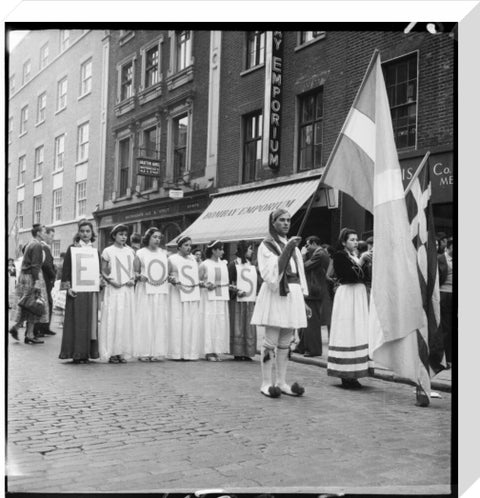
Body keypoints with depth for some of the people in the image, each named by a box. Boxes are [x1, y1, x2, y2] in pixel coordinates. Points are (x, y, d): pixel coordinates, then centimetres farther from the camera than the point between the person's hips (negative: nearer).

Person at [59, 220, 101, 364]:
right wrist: (68, 287, -12)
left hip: (91, 290, 4)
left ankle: (87, 353, 10)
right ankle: (76, 353, 1)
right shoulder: (72, 248, 1)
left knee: (90, 320, 4)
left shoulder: (95, 251, 13)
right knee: (77, 321, -4)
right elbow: (66, 269, -2)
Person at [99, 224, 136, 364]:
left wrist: (133, 279, -1)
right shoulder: (108, 251, 1)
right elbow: (103, 271, 1)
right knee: (112, 320, -6)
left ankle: (122, 352, 8)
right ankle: (111, 353, -2)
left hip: (128, 289, 4)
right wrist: (111, 280, -14)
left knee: (126, 320, 2)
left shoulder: (130, 251, 12)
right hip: (113, 290, -4)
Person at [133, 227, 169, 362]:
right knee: (144, 320, -5)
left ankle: (156, 352, 5)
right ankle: (143, 352, -1)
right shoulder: (140, 253, 4)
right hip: (145, 290, -4)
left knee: (160, 321, 0)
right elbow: (135, 271, 2)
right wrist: (139, 276, -18)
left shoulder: (164, 253, 15)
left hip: (161, 290, 4)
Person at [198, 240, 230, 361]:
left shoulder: (223, 264, 11)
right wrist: (205, 284, -19)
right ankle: (208, 352, 1)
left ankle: (216, 350, 9)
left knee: (221, 323, 2)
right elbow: (198, 280, -2)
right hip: (208, 298, -5)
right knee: (208, 323, -5)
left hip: (222, 298, 5)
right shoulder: (204, 265, -3)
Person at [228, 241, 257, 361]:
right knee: (238, 325, -3)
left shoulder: (250, 264, 15)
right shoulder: (233, 264, -3)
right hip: (237, 300, -6)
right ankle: (238, 352, 2)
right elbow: (228, 283, -7)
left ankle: (247, 352, 9)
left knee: (249, 327, 4)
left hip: (249, 300, 6)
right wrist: (237, 290, -22)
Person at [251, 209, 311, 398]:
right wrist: (288, 248, -22)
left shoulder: (293, 245, 19)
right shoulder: (267, 245, -1)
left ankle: (281, 382, 13)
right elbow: (271, 272, -15)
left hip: (292, 294, 6)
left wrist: (303, 301, 16)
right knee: (271, 341, -6)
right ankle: (266, 383, 0)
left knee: (285, 342, 7)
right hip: (274, 294, -6)